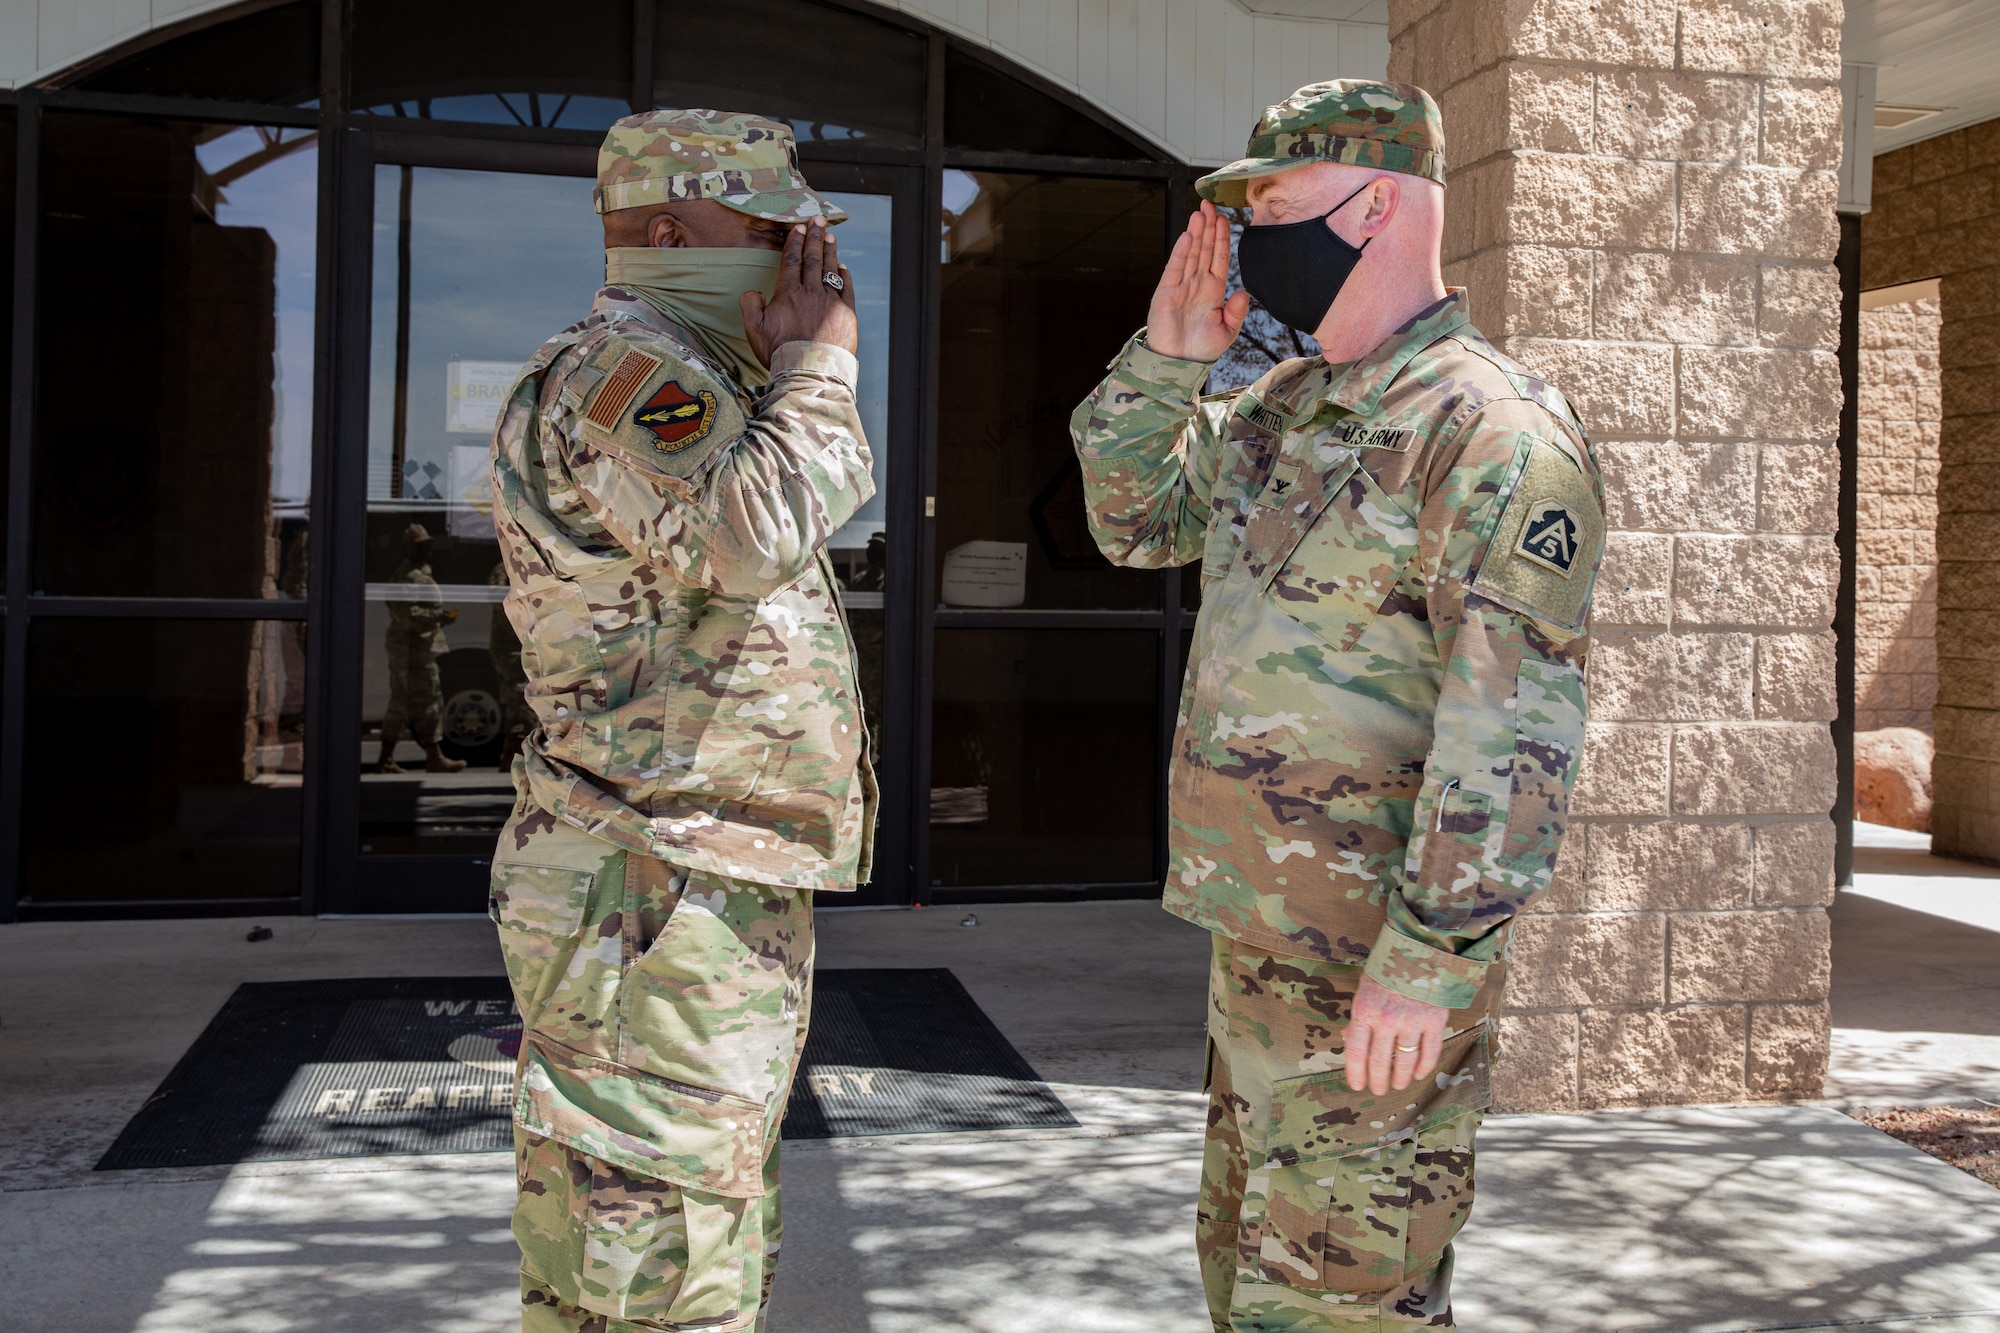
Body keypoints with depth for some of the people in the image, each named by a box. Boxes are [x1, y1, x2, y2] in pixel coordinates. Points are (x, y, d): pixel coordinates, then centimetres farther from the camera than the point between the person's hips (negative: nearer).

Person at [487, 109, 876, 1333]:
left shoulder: (698, 388, 20)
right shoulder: (616, 369, -13)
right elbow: (759, 533, -28)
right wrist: (818, 362, -17)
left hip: (727, 902, 11)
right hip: (656, 908, -11)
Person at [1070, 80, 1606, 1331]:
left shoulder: (1491, 428, -17)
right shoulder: (1281, 407, 12)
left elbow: (1516, 726, -23)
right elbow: (1135, 519, 20)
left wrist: (1430, 960, -26)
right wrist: (1166, 356, 5)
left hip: (1376, 964, -9)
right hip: (1261, 938, 9)